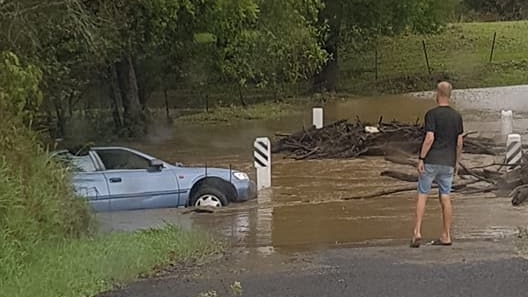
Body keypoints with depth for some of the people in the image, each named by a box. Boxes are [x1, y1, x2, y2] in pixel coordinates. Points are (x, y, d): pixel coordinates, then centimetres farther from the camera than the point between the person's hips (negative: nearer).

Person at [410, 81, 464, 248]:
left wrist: (421, 158, -11)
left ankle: (417, 232, -9)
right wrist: (456, 162, 16)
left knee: (422, 196, 1)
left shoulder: (432, 114, -9)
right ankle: (446, 236, 9)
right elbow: (460, 142, 7)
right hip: (448, 163, 4)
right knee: (445, 198, 8)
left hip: (431, 161, -4)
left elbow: (430, 138, -17)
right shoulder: (457, 116, 6)